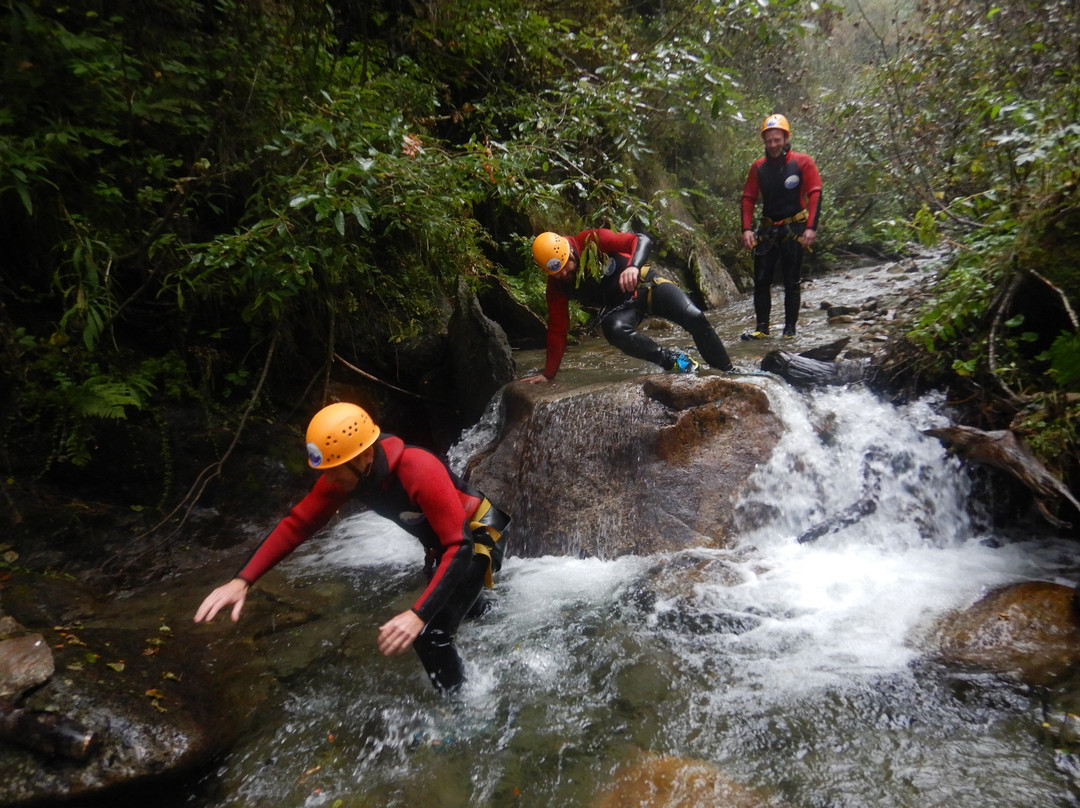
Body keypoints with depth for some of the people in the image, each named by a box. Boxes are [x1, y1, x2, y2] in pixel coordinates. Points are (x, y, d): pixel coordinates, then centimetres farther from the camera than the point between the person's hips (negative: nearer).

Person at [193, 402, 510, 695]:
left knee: (429, 634, -19)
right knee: (439, 598, 36)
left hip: (477, 537, -8)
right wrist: (242, 580, -23)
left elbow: (460, 547, -42)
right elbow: (297, 524, -13)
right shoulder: (342, 472, -19)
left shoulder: (419, 471, -41)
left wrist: (418, 615, -52)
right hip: (441, 542, 8)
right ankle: (480, 606, 72)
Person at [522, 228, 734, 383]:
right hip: (619, 305, 2)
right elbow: (557, 329, -4)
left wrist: (634, 266, -45)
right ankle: (672, 360, -17)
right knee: (614, 330, -35)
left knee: (694, 317, -20)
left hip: (645, 284, -2)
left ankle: (729, 371, 0)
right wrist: (548, 373, -4)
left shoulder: (592, 241, -21)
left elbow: (642, 240, -24)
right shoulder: (557, 285, -11)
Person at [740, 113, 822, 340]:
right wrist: (747, 229, -5)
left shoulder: (803, 162, -6)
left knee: (791, 282, 1)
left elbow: (815, 194, -8)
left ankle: (790, 329, 7)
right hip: (767, 230, 3)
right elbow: (748, 198, 6)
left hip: (794, 230, -3)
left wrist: (811, 227, -17)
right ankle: (762, 327, 5)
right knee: (761, 281, 0)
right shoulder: (758, 167, 3)